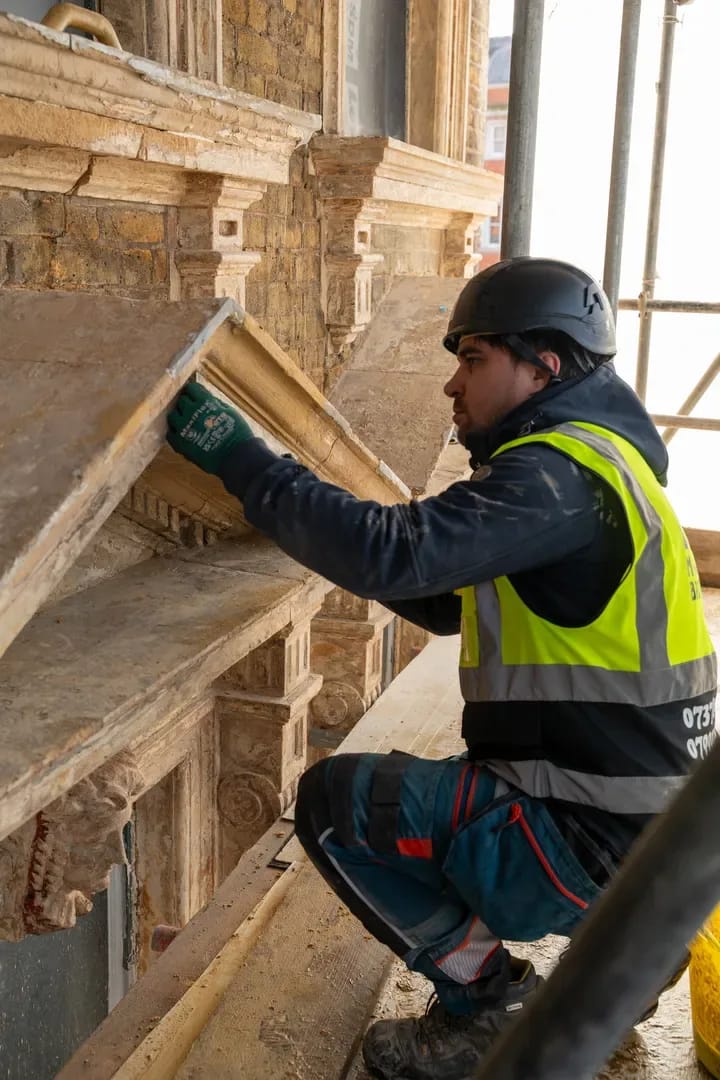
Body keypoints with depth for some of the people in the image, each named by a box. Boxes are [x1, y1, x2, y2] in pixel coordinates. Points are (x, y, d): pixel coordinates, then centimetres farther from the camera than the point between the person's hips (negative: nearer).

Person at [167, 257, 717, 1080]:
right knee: (382, 788, 24)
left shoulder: (562, 474, -20)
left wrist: (240, 459, -23)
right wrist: (335, 528, 7)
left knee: (335, 801, -5)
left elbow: (398, 555, -32)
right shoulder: (585, 464, 13)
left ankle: (486, 1002, 6)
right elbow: (447, 601, 17)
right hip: (629, 815, 10)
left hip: (594, 837, -10)